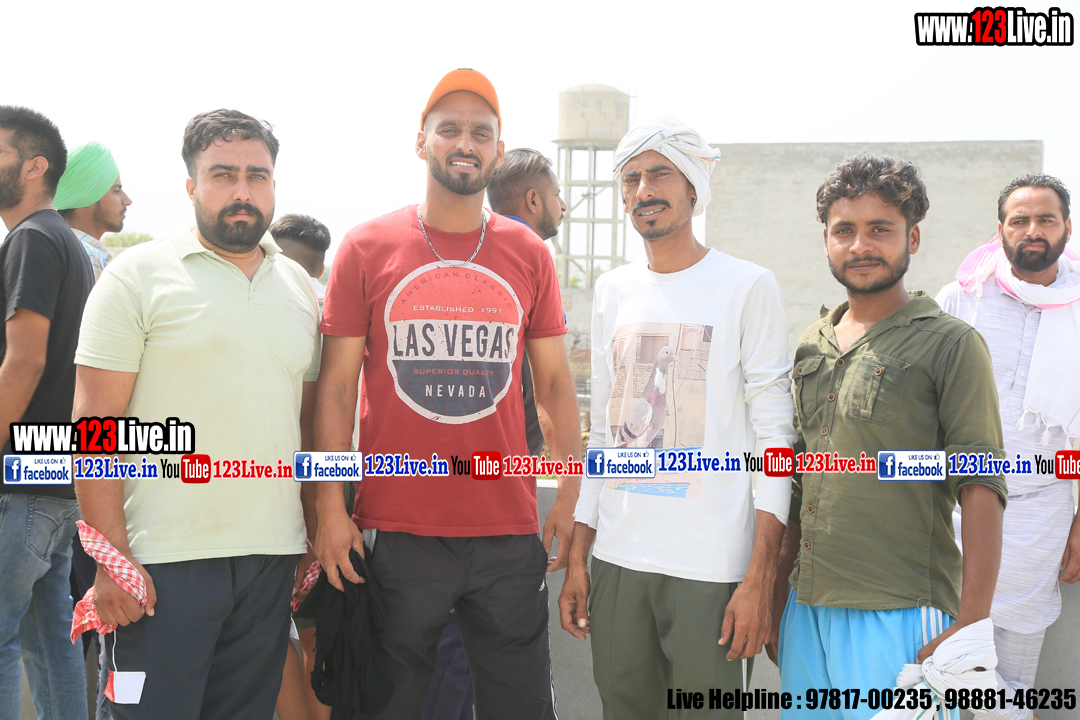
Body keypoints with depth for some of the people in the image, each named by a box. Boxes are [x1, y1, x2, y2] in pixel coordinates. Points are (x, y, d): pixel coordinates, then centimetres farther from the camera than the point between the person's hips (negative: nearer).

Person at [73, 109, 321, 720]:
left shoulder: (299, 285, 12)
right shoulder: (139, 275, -3)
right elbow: (96, 425, -7)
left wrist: (314, 534, 11)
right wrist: (112, 557, -13)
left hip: (273, 556, 5)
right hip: (165, 560, -4)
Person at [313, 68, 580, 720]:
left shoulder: (530, 255, 6)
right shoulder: (367, 248, 1)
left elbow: (555, 383, 10)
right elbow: (336, 387, 1)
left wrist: (568, 498, 3)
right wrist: (331, 507, -4)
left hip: (509, 531, 2)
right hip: (394, 527, -1)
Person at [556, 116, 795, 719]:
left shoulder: (747, 286, -3)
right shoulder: (614, 290, 12)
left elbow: (774, 436, -7)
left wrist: (761, 577, -13)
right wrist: (578, 557, 11)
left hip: (712, 567, -4)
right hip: (617, 557, 5)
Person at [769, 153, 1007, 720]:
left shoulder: (949, 344, -4)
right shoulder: (810, 347, 14)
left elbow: (982, 493, -9)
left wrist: (969, 627, -17)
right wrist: (775, 597, 15)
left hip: (898, 617, -5)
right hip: (807, 611, 6)